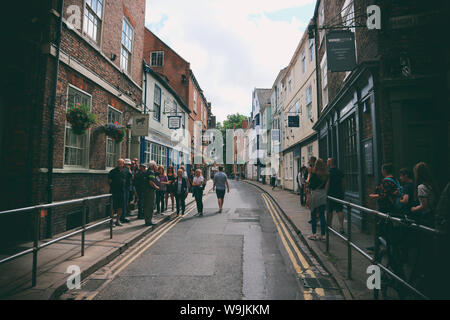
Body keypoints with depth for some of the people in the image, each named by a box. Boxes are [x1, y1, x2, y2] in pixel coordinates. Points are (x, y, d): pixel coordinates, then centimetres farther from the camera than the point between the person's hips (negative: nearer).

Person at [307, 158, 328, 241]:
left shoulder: (314, 174, -11)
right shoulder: (326, 175, 2)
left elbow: (310, 185, -8)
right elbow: (327, 185, 9)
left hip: (315, 194, -5)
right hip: (324, 195, 5)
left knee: (313, 215, 7)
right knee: (322, 215, 11)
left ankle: (314, 234, 10)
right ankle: (322, 235, 14)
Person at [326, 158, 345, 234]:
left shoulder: (328, 172, -10)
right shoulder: (340, 172, 7)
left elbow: (327, 184, -15)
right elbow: (343, 184, 11)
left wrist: (325, 193, -11)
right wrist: (343, 193, 19)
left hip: (330, 194, -4)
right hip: (339, 194, 4)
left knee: (330, 211, 7)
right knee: (340, 210, 2)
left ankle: (329, 226, 18)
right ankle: (341, 227, -7)